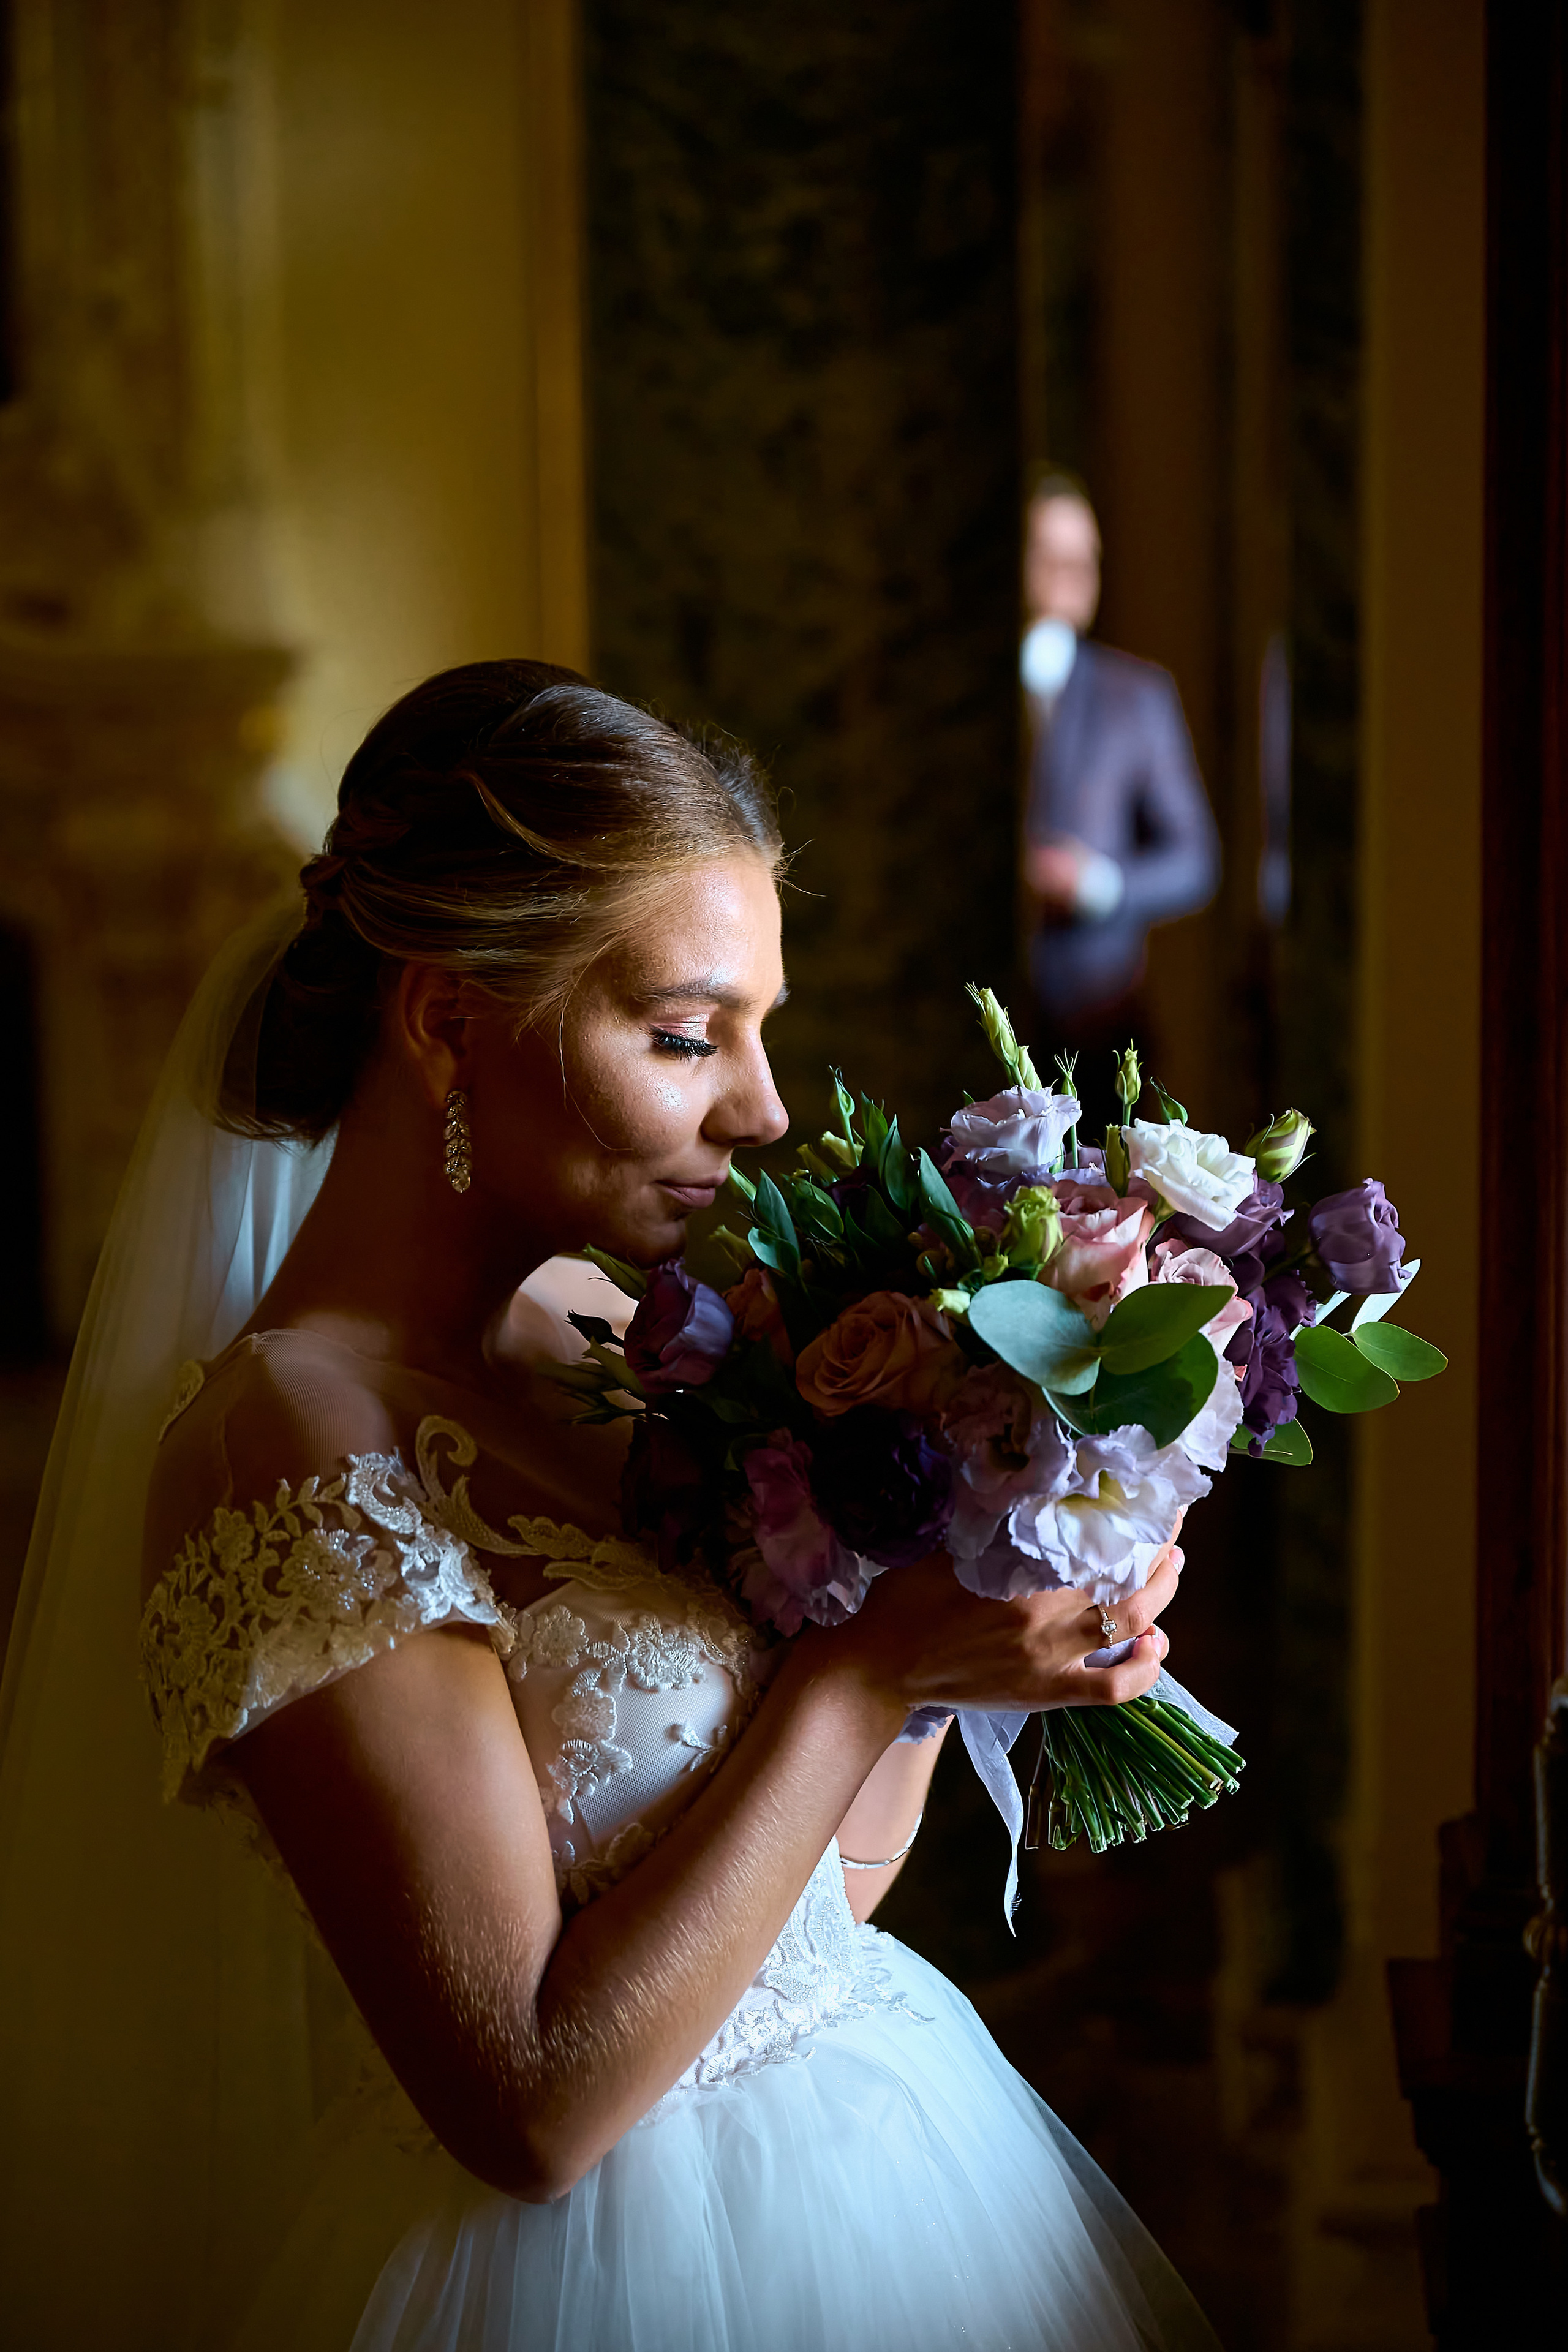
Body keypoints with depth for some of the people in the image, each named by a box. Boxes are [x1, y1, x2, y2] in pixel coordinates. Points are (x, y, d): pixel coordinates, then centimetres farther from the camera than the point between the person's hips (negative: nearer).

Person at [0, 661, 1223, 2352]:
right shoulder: (301, 1459, -23)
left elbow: (824, 1890, 7)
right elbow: (530, 2104, -24)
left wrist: (965, 1597, -8)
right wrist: (871, 1669, -23)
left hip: (873, 2131, 8)